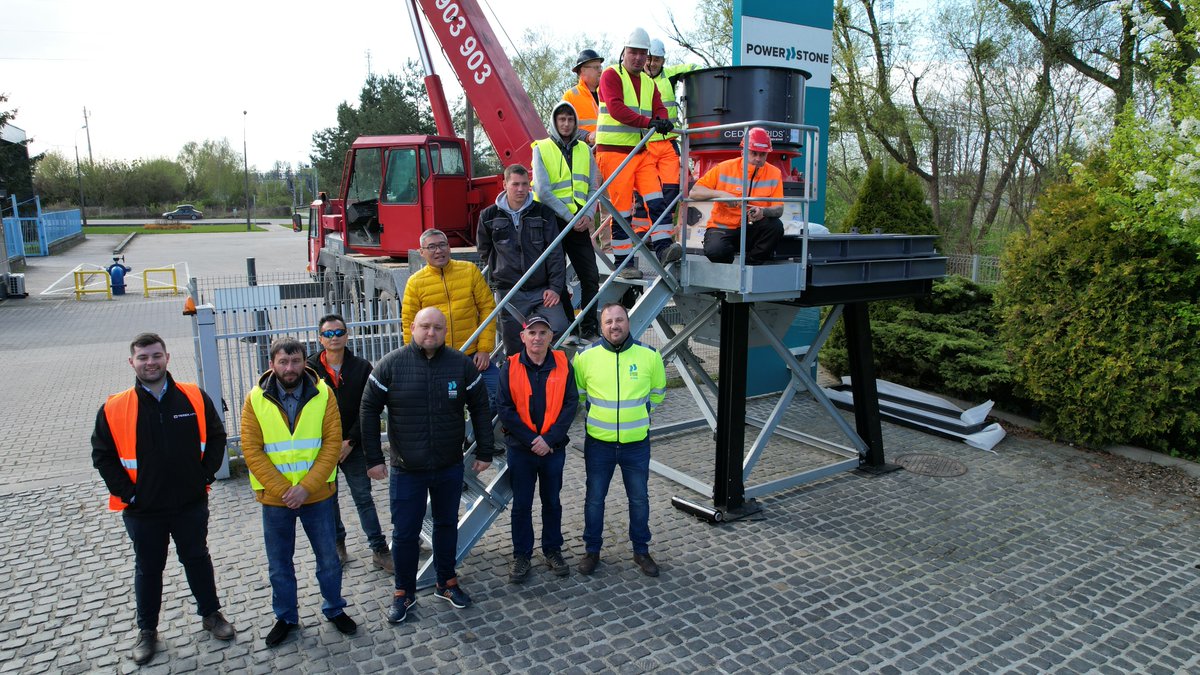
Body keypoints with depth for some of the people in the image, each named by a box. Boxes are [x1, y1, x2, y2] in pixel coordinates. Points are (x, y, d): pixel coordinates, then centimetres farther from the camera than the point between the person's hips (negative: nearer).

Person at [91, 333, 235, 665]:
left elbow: (216, 437, 3)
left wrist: (205, 475, -3)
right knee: (148, 569, 16)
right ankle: (147, 631, 34)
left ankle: (211, 614, 36)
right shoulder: (114, 408, -10)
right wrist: (126, 492, -7)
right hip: (143, 510, 0)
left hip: (191, 503, 1)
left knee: (198, 559, 17)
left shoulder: (195, 398, -7)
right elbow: (102, 455, -3)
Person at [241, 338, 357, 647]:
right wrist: (282, 490, -14)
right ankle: (286, 617, 34)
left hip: (318, 494, 0)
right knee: (279, 563, 14)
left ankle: (335, 609, 33)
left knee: (328, 557, 12)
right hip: (274, 497, 1)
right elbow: (252, 451, -8)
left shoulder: (323, 394, -7)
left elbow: (332, 443, -10)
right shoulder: (255, 400, -6)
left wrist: (306, 487, -17)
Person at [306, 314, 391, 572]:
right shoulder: (310, 368, -4)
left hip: (353, 446, 0)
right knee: (328, 499, 12)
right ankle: (337, 545, 30)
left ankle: (379, 549, 11)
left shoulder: (361, 367, -3)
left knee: (364, 498, 4)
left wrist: (350, 442, -11)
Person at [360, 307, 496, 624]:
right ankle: (404, 592, 27)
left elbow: (480, 409, 2)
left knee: (447, 525, 17)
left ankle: (447, 583, 36)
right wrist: (373, 456, -5)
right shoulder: (391, 364, -9)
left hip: (450, 467, 2)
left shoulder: (462, 364, -5)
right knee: (404, 533, 7)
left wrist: (485, 452, 1)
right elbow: (369, 410, -3)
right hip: (407, 470, -1)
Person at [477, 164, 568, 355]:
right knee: (514, 350, 0)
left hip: (542, 289, 0)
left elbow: (555, 253, -1)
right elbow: (484, 251, 19)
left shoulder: (543, 213, 2)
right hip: (509, 292, 0)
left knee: (560, 328, -19)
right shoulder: (489, 216, 5)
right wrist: (500, 272, 12)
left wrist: (555, 287, -8)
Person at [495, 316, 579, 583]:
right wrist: (532, 440, -15)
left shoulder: (562, 365, -3)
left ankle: (553, 550, 30)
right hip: (520, 449, -1)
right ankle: (521, 555, 23)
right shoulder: (510, 367, -6)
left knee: (552, 501, 14)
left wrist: (549, 439, -15)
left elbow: (571, 404, -6)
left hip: (554, 448, 1)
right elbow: (505, 410, -9)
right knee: (522, 504, 9)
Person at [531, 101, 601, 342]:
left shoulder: (584, 150, 12)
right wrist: (569, 216, -14)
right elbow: (543, 191, -10)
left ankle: (588, 329, 11)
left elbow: (592, 187, 11)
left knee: (591, 277, 1)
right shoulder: (541, 149, -2)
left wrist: (589, 214, -7)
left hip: (579, 223, 4)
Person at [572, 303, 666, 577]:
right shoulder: (586, 357, -9)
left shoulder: (649, 355, -7)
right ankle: (592, 550, 30)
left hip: (637, 443, 1)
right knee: (594, 499, 12)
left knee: (639, 499, 13)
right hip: (598, 443, 0)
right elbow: (577, 392, 10)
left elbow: (658, 391, 11)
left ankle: (641, 550, 32)